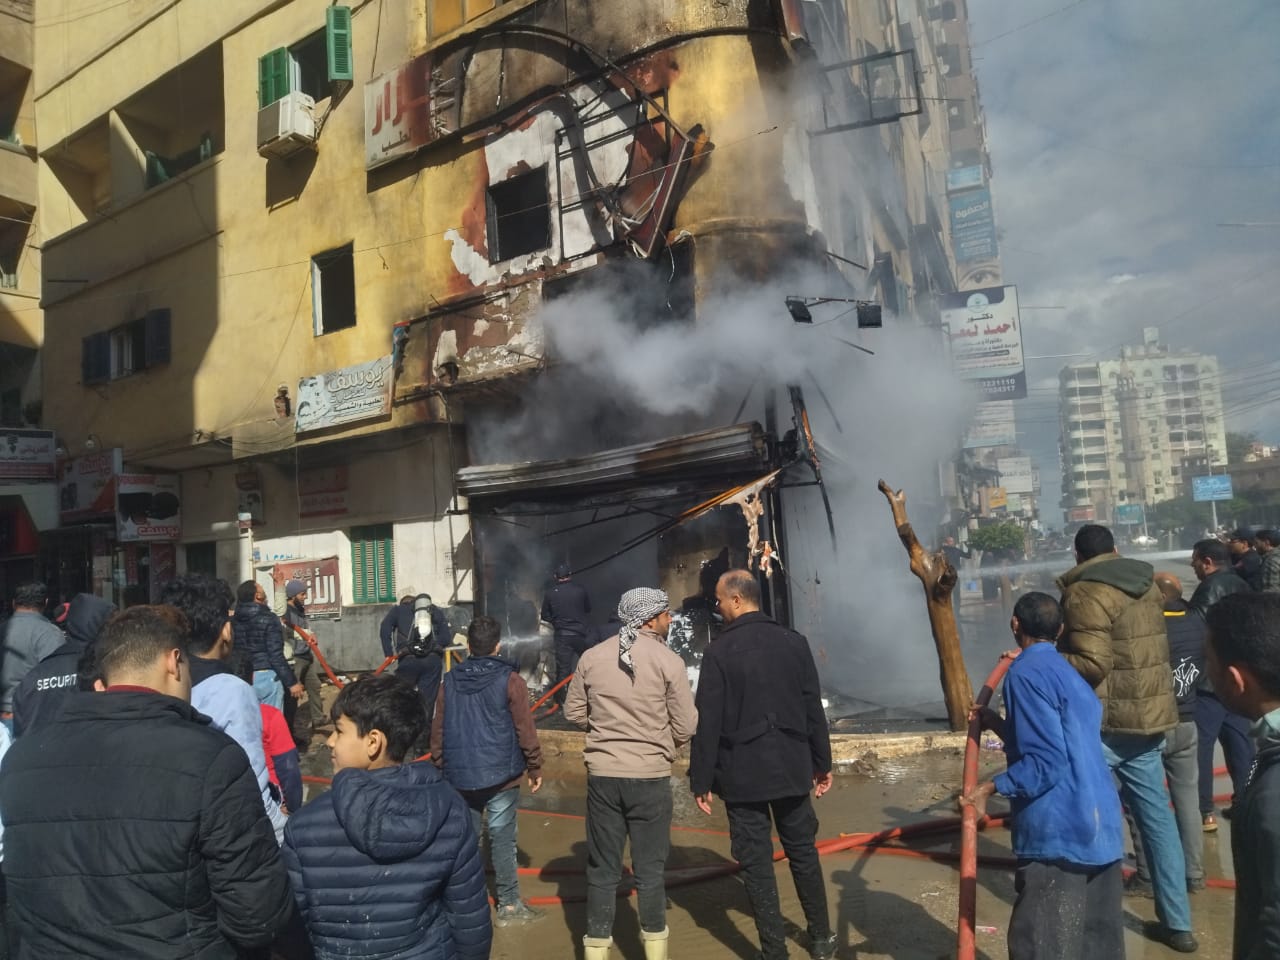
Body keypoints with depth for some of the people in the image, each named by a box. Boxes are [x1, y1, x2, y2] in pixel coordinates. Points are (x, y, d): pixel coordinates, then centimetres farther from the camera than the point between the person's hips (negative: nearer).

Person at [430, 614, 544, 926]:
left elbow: (438, 732, 7)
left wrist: (441, 766, 18)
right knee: (502, 839, 4)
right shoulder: (509, 680, -8)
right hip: (500, 775, -3)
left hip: (459, 775, 3)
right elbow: (525, 730, -7)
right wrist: (534, 768, 3)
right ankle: (509, 905, 10)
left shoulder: (450, 682, 3)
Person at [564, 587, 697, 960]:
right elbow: (686, 726, -6)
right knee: (650, 869, 12)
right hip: (651, 777, -2)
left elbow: (574, 713, 7)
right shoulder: (668, 661, -9)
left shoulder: (592, 657, -1)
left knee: (602, 869, 12)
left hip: (602, 775, 2)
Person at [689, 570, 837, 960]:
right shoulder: (793, 642, -1)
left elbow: (708, 722, -12)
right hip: (791, 767, 4)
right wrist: (822, 762, 15)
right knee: (803, 851, 18)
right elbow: (813, 708, 5)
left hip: (743, 773, -4)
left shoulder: (719, 651, -12)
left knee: (756, 862, 5)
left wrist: (701, 780, -4)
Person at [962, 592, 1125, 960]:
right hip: (1100, 824, 10)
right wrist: (999, 725, 28)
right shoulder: (1068, 673, 16)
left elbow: (1047, 763, -19)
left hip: (1059, 832, -10)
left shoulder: (1025, 673, -12)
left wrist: (991, 787, -15)